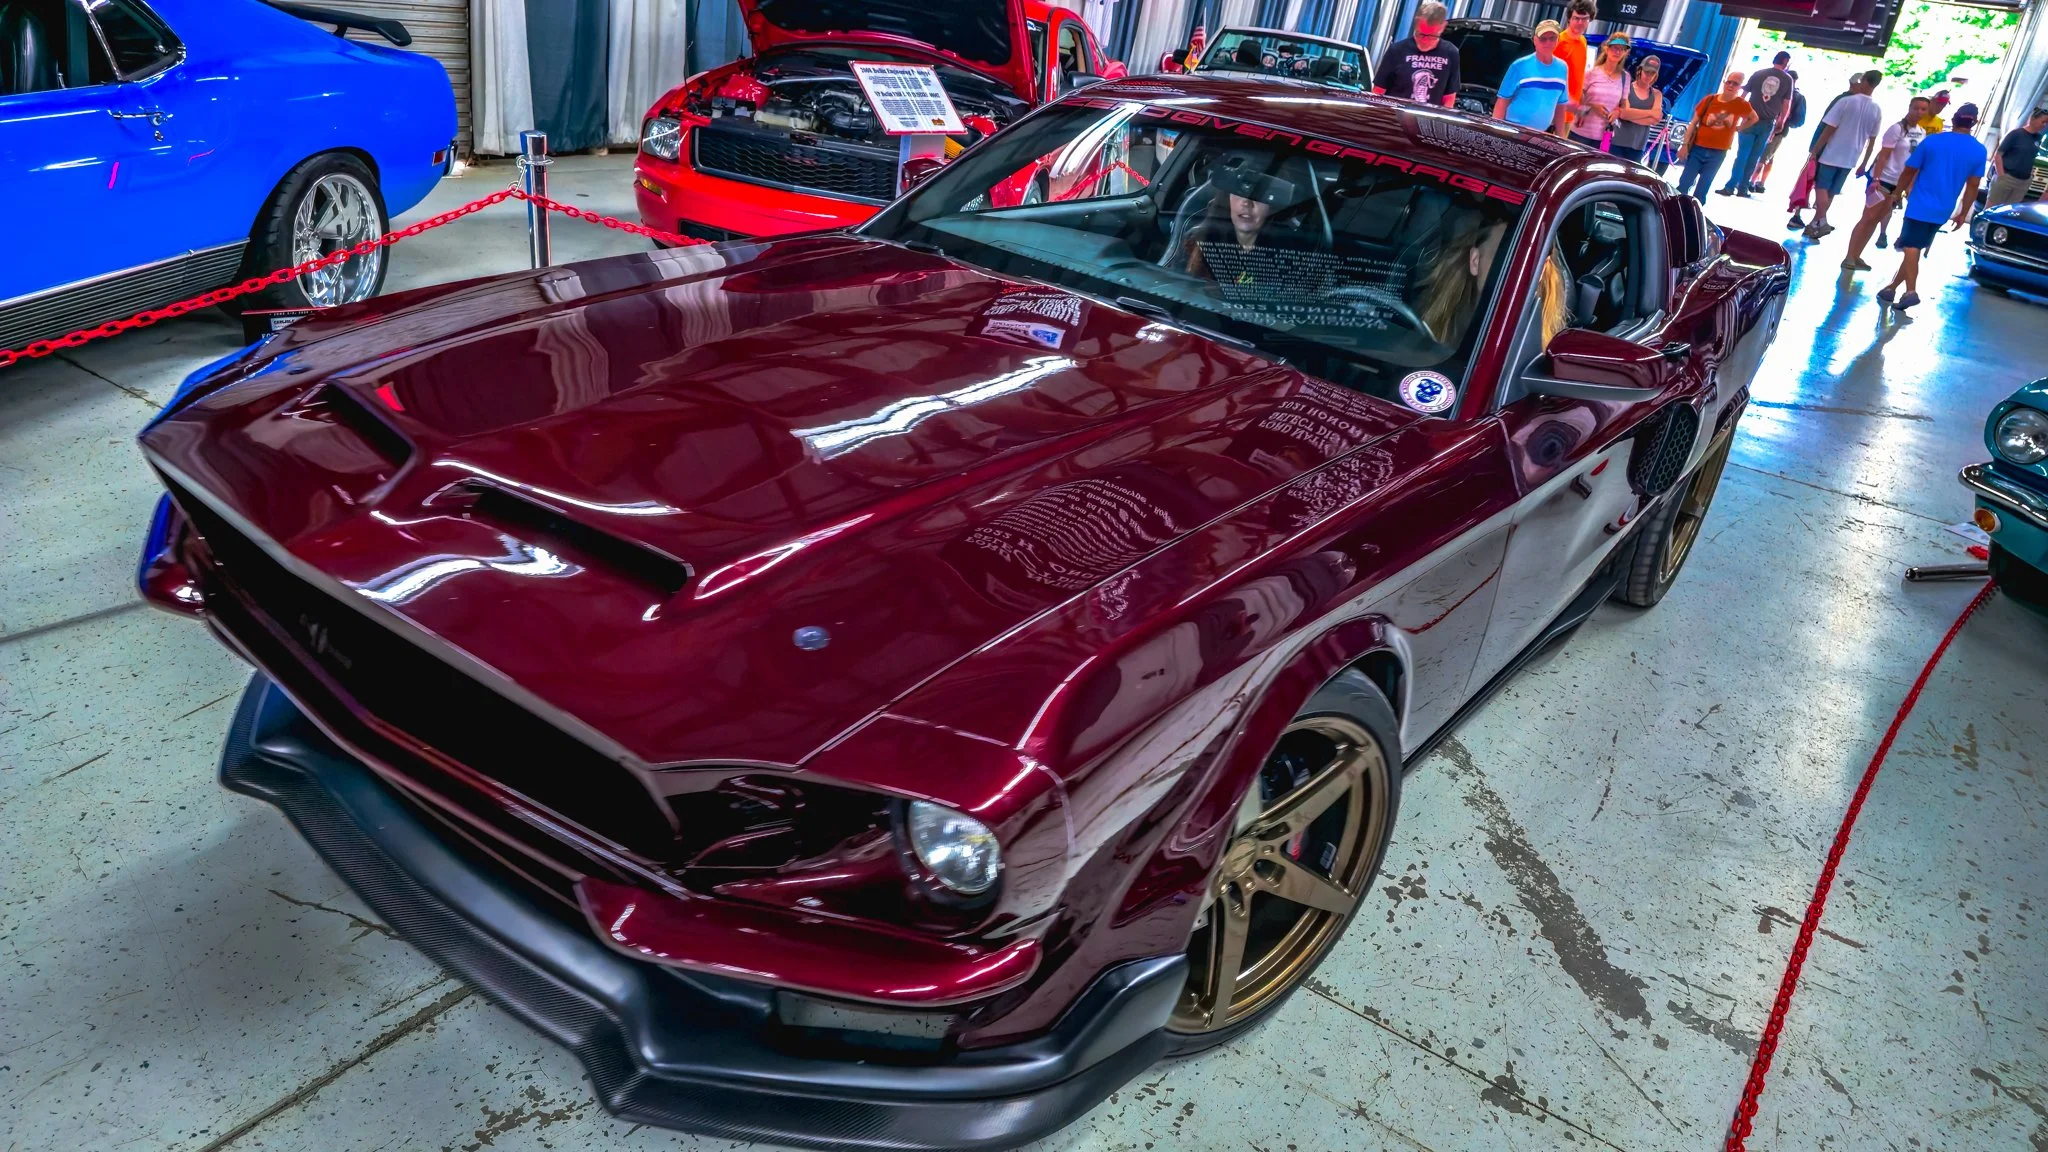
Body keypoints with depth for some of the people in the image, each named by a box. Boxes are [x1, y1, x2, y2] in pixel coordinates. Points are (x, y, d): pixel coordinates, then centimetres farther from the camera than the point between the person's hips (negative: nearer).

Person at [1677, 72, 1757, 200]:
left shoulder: (1742, 105, -2)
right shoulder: (1709, 100, -4)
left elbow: (1754, 118, 18)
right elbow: (1693, 123, -1)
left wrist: (1738, 128, 8)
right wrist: (1685, 145, -5)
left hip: (1718, 154, 1)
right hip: (1698, 148, 0)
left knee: (1701, 191, 5)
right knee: (1683, 185, -4)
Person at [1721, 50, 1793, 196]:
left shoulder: (1759, 73, 4)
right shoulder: (1788, 79, 3)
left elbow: (1744, 94, 9)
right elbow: (1787, 104, 5)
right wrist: (1780, 122, 15)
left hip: (1750, 119, 0)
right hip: (1768, 124, 0)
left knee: (1742, 155, -1)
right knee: (1754, 157, 5)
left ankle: (1730, 187, -9)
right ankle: (1743, 188, 4)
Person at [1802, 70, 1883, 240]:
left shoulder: (1846, 101, -10)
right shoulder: (1877, 110, 4)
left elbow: (1829, 129, -12)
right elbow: (1872, 140, 9)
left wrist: (1815, 150, -7)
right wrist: (1864, 163, 16)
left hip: (1831, 154, -4)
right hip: (1850, 158, 4)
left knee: (1821, 188, -1)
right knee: (1831, 192, 12)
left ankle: (1821, 221, -18)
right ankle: (1815, 223, 15)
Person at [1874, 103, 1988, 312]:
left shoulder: (1932, 141, -5)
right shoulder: (1980, 151, 2)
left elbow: (1909, 171, -1)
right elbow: (1973, 186, 4)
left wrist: (1898, 193, 14)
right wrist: (1963, 213, 12)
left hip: (1920, 205, -4)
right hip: (1943, 210, 4)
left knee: (1911, 249, -10)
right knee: (1914, 249, 14)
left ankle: (1911, 291, -28)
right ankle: (1892, 287, 17)